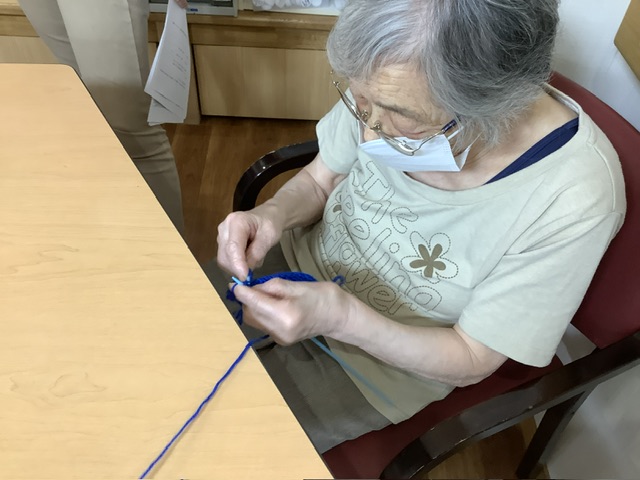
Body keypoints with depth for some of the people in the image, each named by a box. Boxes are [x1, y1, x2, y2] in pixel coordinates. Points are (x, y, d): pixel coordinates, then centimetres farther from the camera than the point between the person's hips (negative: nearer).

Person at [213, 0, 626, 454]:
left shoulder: (575, 199, -32)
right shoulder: (396, 87, -21)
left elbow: (471, 361, -20)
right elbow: (318, 180, -2)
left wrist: (343, 318, -35)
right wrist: (274, 213, -25)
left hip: (381, 359, -3)